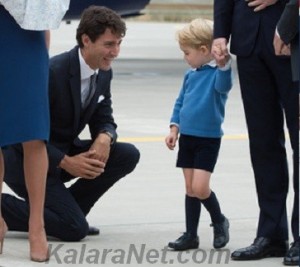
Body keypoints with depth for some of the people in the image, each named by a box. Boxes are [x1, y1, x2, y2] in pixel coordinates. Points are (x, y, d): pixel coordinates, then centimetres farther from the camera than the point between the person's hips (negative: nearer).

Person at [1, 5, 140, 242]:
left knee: (128, 156, -6)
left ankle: (67, 208, 4)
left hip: (64, 152, 8)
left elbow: (104, 119, 8)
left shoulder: (104, 74, 0)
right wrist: (65, 162, -27)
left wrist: (105, 137, -18)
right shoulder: (52, 72, -26)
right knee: (75, 229, -21)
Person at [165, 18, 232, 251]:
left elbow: (224, 85, -35)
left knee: (200, 188, -12)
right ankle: (191, 235, 16)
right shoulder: (190, 75, 9)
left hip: (208, 140, -7)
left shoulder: (216, 73, -13)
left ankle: (219, 222, 13)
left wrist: (224, 63, -52)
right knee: (190, 189, 10)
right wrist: (174, 129, 10)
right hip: (187, 137, 7)